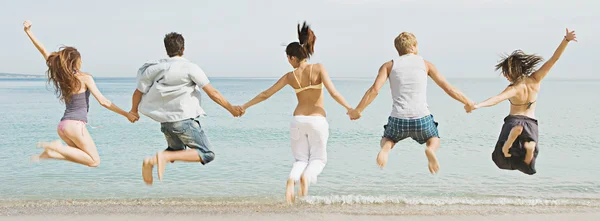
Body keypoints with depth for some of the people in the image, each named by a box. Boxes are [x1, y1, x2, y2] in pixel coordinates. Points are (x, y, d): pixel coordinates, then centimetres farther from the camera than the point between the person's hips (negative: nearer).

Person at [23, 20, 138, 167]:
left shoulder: (61, 76, 10)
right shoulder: (85, 78, -6)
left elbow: (44, 52, 14)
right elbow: (103, 102, -11)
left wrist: (28, 32, 19)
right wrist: (127, 114, -8)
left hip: (62, 125, 8)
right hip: (75, 124, -8)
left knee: (84, 156, 21)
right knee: (94, 161, -4)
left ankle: (51, 152, 0)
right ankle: (58, 148, -16)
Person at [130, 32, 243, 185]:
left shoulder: (157, 68, 6)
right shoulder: (190, 68, -8)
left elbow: (138, 92, 10)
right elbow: (213, 93, -9)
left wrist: (134, 111, 29)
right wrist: (231, 109, 2)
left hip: (165, 120, 6)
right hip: (184, 119, -6)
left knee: (176, 151, 28)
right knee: (207, 154, -2)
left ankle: (151, 161, -2)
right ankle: (165, 156, -18)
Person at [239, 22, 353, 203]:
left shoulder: (290, 76, 2)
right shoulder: (319, 68, -5)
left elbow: (265, 94, 9)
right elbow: (333, 93, -15)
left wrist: (245, 106, 21)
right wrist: (350, 108, -4)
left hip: (298, 120, 2)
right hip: (318, 120, -2)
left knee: (301, 159, 14)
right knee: (318, 159, 13)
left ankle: (292, 179, -20)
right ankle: (306, 176, -22)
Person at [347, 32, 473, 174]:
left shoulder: (389, 65, 10)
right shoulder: (425, 64, 11)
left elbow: (374, 89, -4)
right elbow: (449, 89, 9)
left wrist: (357, 111, 4)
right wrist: (469, 103, 22)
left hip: (398, 120, 0)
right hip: (422, 119, 0)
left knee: (387, 140, 31)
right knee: (434, 141, 31)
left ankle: (386, 148, -8)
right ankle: (430, 149, -8)